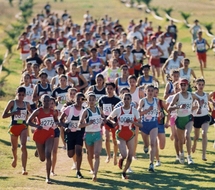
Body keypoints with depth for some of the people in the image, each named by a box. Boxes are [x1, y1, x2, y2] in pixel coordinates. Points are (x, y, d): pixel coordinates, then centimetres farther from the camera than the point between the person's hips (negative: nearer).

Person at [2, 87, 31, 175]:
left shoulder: (26, 104, 5)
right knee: (14, 148, 15)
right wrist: (14, 113, -22)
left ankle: (24, 169, -20)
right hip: (14, 127, -1)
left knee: (23, 146, -17)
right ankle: (15, 158, 52)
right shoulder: (12, 103, -5)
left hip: (23, 127, 1)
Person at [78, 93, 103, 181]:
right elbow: (80, 125, -17)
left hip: (98, 134, 1)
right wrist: (89, 123, -29)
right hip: (88, 134, -1)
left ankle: (95, 174, -23)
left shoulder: (98, 109, 2)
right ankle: (92, 169, 42)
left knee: (97, 155, -16)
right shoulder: (86, 111, -10)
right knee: (90, 155, 15)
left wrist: (101, 122, 7)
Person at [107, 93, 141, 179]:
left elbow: (140, 125, -2)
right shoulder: (118, 110, -7)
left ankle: (124, 172, 23)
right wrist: (113, 122, -14)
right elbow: (109, 118, 7)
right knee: (124, 155, -18)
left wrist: (132, 122, -21)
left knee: (130, 157, 1)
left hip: (130, 135, 2)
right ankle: (121, 159, 21)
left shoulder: (134, 111, -3)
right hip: (121, 136, -2)